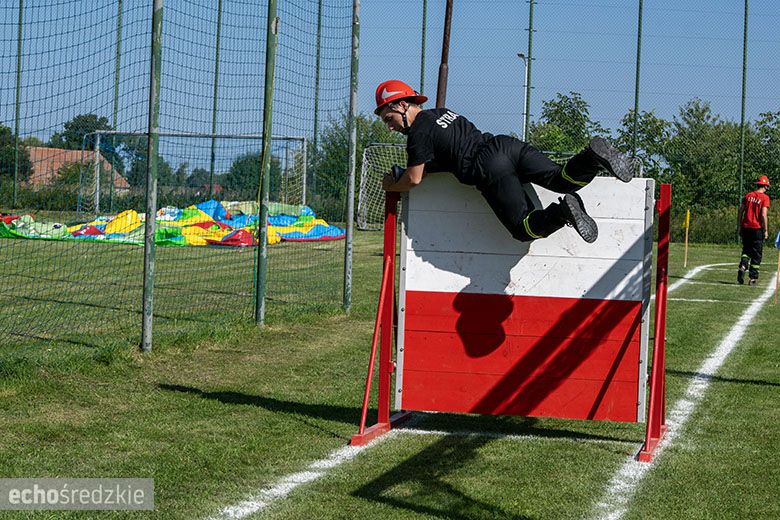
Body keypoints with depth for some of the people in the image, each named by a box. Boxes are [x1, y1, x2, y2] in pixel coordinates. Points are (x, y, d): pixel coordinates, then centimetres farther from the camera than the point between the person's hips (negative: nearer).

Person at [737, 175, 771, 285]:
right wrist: (766, 231, -7)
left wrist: (740, 227, 14)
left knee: (746, 250, 15)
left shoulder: (748, 196, 7)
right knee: (756, 254, 5)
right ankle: (752, 278, 5)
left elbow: (740, 211, 7)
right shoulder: (765, 197, -7)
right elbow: (764, 215, -13)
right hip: (757, 229, -4)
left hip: (746, 228, 4)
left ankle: (743, 266, -13)